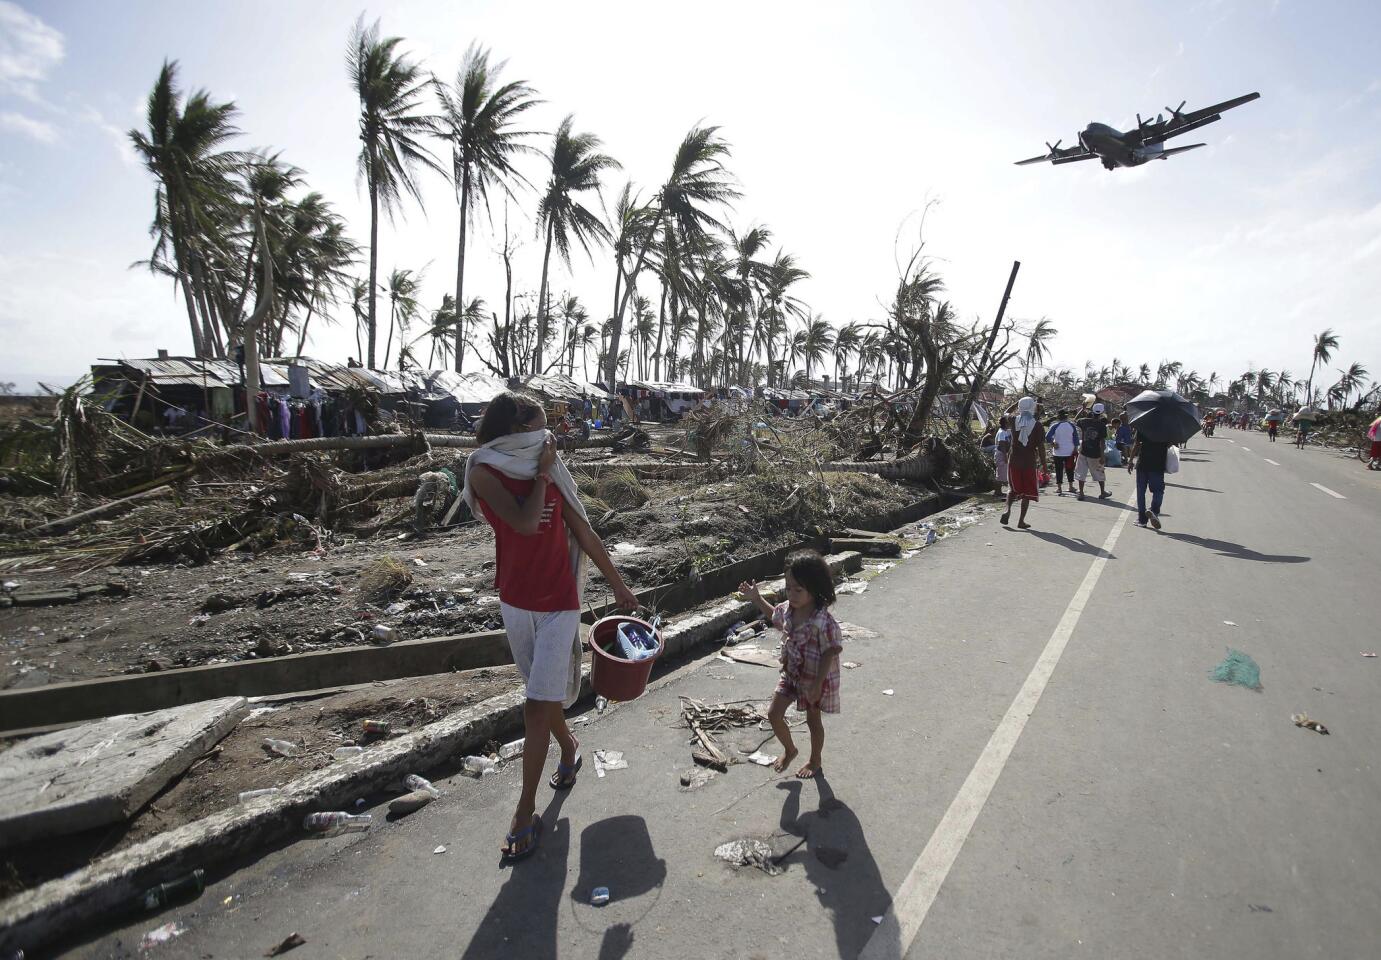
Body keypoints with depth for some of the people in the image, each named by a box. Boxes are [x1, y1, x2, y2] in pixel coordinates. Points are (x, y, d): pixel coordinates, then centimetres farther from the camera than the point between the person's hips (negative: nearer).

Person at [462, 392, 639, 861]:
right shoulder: (485, 472, -10)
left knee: (537, 709, -3)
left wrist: (619, 586, 9)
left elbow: (586, 537, 3)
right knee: (545, 696, 19)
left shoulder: (553, 474, -4)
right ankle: (569, 747, 47)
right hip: (516, 601, 1)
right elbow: (524, 522, -26)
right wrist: (541, 472, -15)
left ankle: (525, 813, 10)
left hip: (558, 605, -1)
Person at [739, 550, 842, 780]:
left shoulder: (823, 621, -31)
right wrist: (757, 598, 7)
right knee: (774, 714, 7)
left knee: (813, 720, 16)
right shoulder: (787, 608, -11)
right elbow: (775, 616, 14)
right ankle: (789, 750, 35)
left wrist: (817, 684, -22)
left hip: (815, 679, -6)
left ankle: (814, 761, 41)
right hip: (790, 674, 6)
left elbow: (830, 653, -23)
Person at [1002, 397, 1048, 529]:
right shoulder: (1036, 425, -8)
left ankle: (1007, 510, -5)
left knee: (1013, 487, 18)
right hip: (1029, 462, -2)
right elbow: (1040, 446, -6)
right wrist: (1044, 463, 2)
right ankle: (1021, 520, 7)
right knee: (1027, 491, 8)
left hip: (1014, 461, 2)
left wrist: (1017, 403, 25)